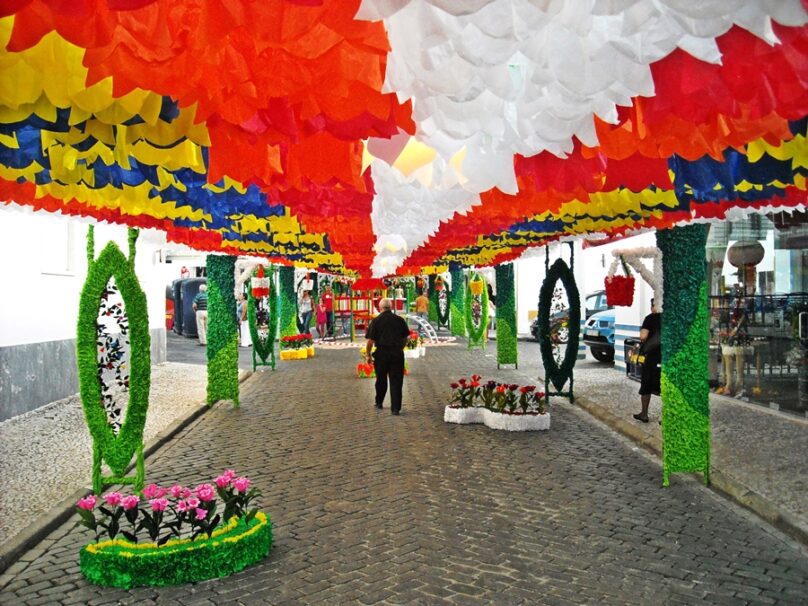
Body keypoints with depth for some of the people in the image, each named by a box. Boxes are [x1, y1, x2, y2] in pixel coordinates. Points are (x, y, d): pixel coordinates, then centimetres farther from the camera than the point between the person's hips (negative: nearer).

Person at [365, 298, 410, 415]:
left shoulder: (376, 321, -4)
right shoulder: (400, 320, 3)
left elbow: (370, 340, -7)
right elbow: (405, 338, 11)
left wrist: (368, 355, 2)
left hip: (381, 353, -1)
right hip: (397, 353, 1)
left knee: (381, 379, 16)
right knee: (396, 380, 3)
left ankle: (379, 402, 32)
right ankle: (395, 408, 0)